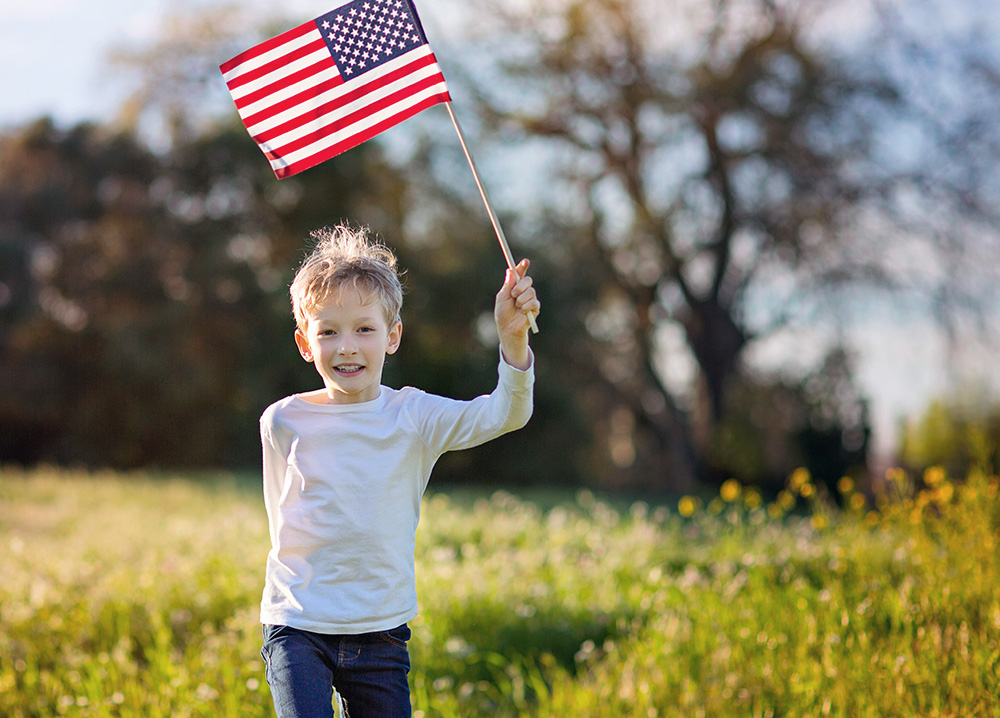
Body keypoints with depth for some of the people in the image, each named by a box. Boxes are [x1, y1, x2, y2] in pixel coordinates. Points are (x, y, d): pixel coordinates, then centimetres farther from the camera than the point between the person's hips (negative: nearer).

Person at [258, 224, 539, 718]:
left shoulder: (413, 416, -4)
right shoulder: (283, 423, -3)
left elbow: (503, 415, -18)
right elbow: (285, 525, 10)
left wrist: (512, 339, -33)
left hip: (381, 634, 1)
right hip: (298, 629, -1)